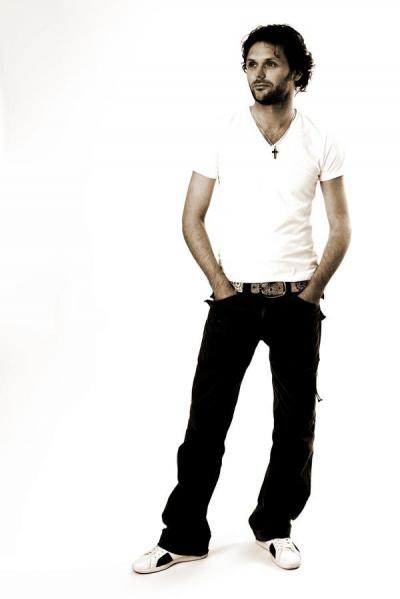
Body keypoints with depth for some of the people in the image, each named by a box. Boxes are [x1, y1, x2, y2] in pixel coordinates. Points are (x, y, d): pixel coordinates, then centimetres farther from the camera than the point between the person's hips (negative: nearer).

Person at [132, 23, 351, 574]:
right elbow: (192, 218, 2)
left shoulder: (320, 141, 2)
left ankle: (274, 526, 25)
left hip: (296, 303, 1)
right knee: (207, 420, 0)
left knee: (296, 424, 7)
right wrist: (221, 286, -5)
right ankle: (184, 536, 12)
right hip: (234, 300, -1)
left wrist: (312, 292, -4)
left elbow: (341, 227, 5)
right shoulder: (224, 134, 1)